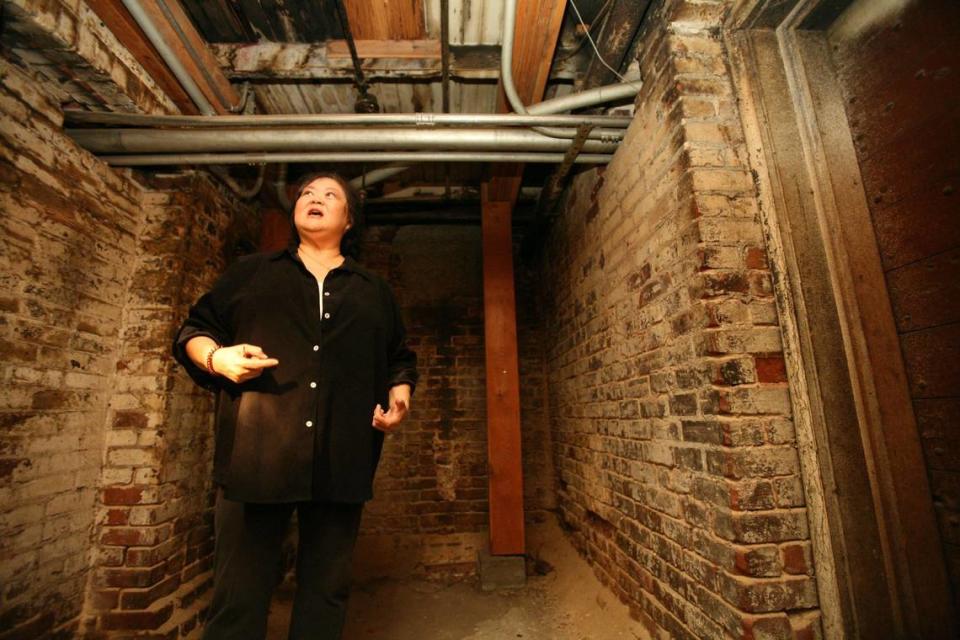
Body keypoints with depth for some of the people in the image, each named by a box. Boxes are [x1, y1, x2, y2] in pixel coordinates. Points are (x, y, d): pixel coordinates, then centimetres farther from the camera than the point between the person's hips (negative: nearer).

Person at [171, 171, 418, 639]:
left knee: (326, 592, 12)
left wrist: (400, 394, 1)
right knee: (238, 596, 6)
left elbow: (401, 358, 21)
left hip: (341, 461, 2)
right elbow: (194, 328, 16)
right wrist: (216, 356, -6)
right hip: (257, 455, -1)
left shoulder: (374, 291, 18)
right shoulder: (250, 272, 16)